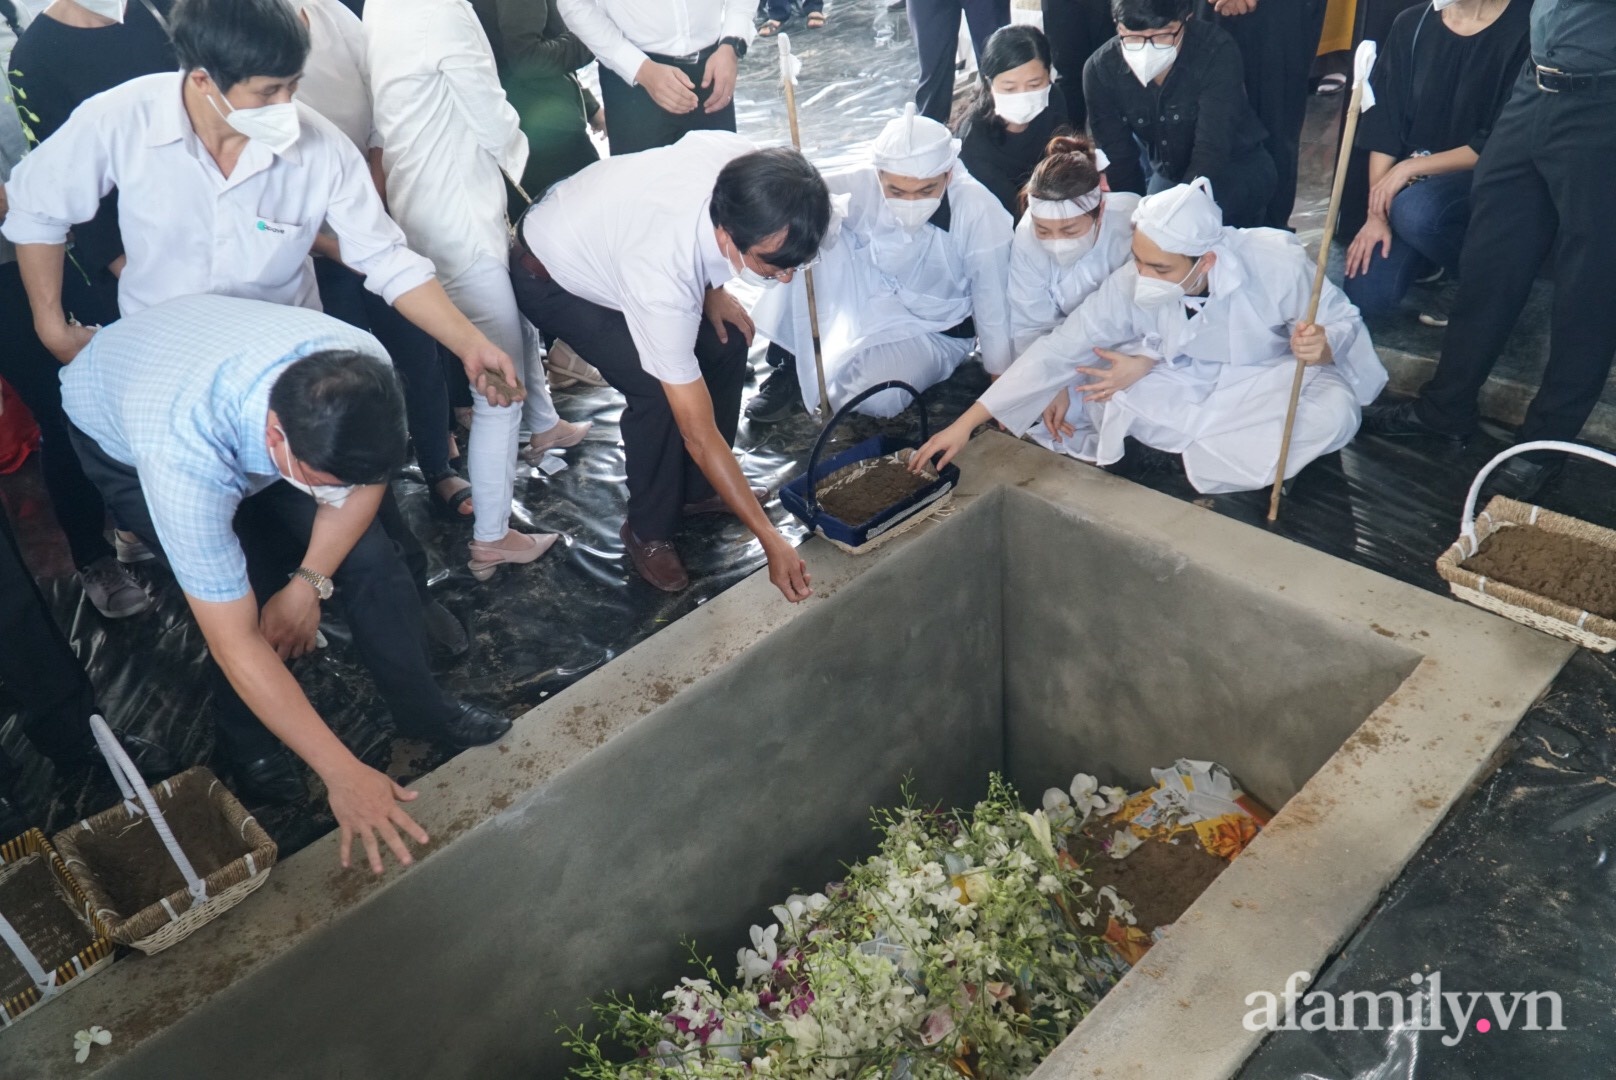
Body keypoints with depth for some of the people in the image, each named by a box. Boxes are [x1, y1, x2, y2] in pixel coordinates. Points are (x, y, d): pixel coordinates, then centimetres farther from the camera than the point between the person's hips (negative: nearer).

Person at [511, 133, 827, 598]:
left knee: (727, 343, -3)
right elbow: (699, 434, -36)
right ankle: (648, 532, 3)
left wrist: (711, 290, -8)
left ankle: (699, 489, 17)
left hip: (610, 226, 7)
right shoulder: (661, 283, -45)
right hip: (552, 278, -7)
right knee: (659, 390, -22)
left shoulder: (744, 164, -30)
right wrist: (771, 540, -32)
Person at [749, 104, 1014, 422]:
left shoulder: (978, 210, -28)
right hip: (868, 303, 2)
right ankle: (796, 363, -10)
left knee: (871, 393, -32)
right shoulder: (861, 187, -22)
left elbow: (993, 303, -19)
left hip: (931, 333, -2)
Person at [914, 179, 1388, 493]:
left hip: (1264, 382, -1)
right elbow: (1059, 350, -20)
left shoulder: (1276, 263, -27)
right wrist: (966, 423, -23)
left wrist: (1319, 346, -39)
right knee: (1071, 388, -20)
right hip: (1179, 387, 1)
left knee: (1334, 410, -34)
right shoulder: (1131, 285, -21)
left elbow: (1343, 324, -13)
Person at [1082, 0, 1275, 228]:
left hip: (1237, 169, -3)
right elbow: (1117, 158, -14)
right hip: (1169, 172, 4)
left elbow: (1211, 153, -32)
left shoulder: (1217, 53, -29)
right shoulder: (1100, 69, -19)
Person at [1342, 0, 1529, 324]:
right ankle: (1433, 258, 20)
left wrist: (1412, 167, -17)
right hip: (1412, 183, 4)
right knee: (1366, 295, -13)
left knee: (1417, 211, -37)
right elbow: (1384, 125, -1)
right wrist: (1376, 214, -7)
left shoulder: (1523, 28, -12)